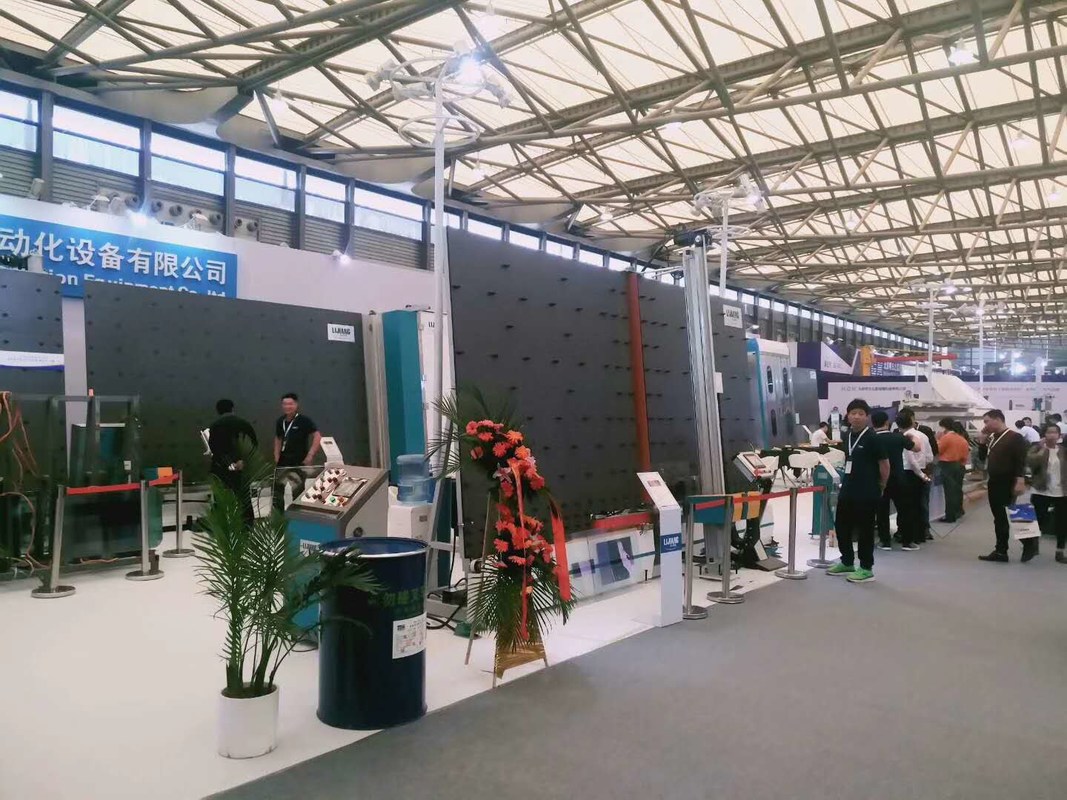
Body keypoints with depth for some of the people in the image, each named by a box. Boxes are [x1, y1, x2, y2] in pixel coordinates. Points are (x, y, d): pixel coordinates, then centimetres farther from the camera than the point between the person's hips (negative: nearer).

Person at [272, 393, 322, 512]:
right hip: (283, 462, 6)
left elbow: (318, 437, -19)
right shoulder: (280, 421, 4)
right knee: (277, 489, 11)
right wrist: (276, 455, 9)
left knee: (298, 493, 6)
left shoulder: (304, 420, -14)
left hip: (299, 463, -5)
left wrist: (310, 455, -22)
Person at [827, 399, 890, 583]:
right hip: (847, 490, 8)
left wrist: (880, 487, 1)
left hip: (867, 493, -7)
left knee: (865, 530, 1)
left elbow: (884, 464, -8)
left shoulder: (873, 438, -13)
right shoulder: (846, 436, 8)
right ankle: (847, 562, 29)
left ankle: (866, 569, 12)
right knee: (842, 526, 13)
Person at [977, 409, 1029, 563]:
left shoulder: (1015, 437, -11)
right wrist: (982, 440, 5)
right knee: (999, 518, 10)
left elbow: (1021, 461, -18)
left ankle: (1029, 542, 15)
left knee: (1009, 517, -5)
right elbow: (983, 456, 18)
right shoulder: (991, 438, 13)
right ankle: (1001, 551, 15)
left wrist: (1020, 481, -25)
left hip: (1008, 484, -8)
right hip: (993, 483, 8)